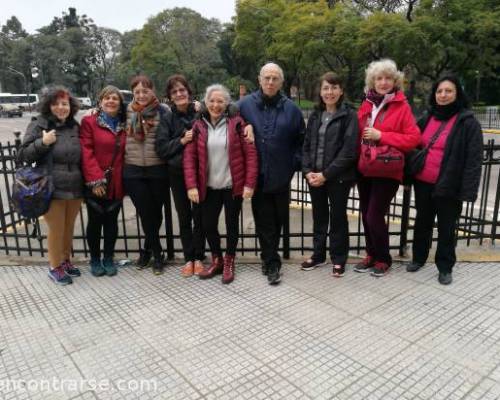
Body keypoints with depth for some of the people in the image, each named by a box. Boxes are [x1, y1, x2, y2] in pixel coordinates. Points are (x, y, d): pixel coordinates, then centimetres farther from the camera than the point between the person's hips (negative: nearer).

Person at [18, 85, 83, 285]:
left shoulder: (75, 126, 10)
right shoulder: (38, 125, -4)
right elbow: (23, 155, -6)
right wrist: (42, 142, -19)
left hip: (75, 188, 4)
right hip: (52, 190, -4)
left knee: (69, 228, 14)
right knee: (56, 230, 3)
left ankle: (66, 261, 33)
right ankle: (55, 268, 21)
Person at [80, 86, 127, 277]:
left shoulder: (124, 125, 10)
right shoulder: (89, 122, -4)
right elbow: (86, 153, -12)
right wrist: (95, 180, -18)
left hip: (116, 183, 4)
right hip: (96, 184, -3)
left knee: (111, 221, 11)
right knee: (95, 221, 8)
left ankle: (108, 259, 24)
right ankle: (94, 260, 23)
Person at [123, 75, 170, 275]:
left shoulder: (163, 112, -1)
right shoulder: (126, 111, 6)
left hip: (157, 170, -1)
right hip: (133, 171, 2)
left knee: (155, 212, 7)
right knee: (145, 212, 4)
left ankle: (148, 250, 27)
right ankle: (157, 253, 21)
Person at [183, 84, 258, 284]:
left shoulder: (236, 123, -5)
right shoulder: (198, 126, 3)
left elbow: (251, 153, -7)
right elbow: (189, 157, 0)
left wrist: (249, 184, -13)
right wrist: (191, 185, -9)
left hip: (233, 186, -2)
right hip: (209, 187, 3)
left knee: (231, 224, 9)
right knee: (208, 225, 8)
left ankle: (229, 263, 28)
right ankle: (217, 260, 31)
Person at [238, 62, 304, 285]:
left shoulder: (291, 109, 4)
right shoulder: (244, 105, 0)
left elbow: (301, 140, 11)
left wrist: (295, 163, 3)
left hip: (281, 177, 1)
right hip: (257, 176, -1)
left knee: (278, 219, 11)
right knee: (264, 222, 3)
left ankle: (269, 257, 29)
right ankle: (272, 263, 14)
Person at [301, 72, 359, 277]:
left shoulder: (349, 115, -6)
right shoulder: (315, 116, 11)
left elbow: (349, 151, -13)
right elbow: (306, 146, 10)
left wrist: (326, 174, -16)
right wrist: (307, 171, -6)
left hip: (338, 177, -5)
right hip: (314, 176, 5)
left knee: (337, 217, 7)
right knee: (319, 216, 15)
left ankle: (338, 259, 20)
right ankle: (318, 255, 29)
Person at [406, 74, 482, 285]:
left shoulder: (468, 122, -8)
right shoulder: (426, 118, 8)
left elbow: (473, 158, -12)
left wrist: (468, 189, -18)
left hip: (448, 186, -4)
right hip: (423, 183, 5)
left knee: (446, 228, 8)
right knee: (422, 222, 17)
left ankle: (445, 267, 22)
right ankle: (418, 258, 34)